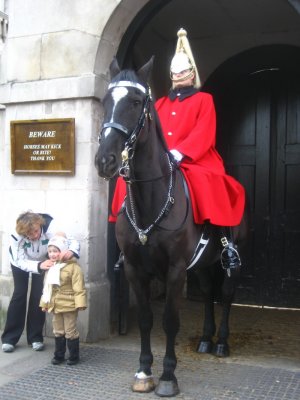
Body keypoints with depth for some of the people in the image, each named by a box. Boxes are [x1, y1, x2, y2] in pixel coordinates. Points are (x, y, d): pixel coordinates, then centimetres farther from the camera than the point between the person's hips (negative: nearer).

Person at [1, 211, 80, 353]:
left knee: (38, 296, -2)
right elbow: (21, 262, -35)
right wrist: (39, 266, -53)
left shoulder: (50, 226, -40)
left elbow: (72, 241, -40)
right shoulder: (16, 236, -39)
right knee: (19, 294, -4)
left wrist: (71, 251, -63)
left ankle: (35, 337, 11)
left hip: (42, 261, 1)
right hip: (20, 262, -1)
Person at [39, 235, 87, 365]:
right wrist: (44, 303, 14)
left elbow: (79, 288, -18)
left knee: (70, 331, 3)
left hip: (69, 305, -7)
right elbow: (46, 288, 14)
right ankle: (59, 355, 27)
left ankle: (74, 356, 16)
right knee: (58, 331, 16)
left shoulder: (73, 267, -15)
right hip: (55, 305, 7)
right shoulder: (50, 268, 8)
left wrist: (80, 303, -22)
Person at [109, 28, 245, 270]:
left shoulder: (204, 100, 6)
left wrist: (178, 153, -22)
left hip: (194, 162, -5)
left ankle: (227, 243, -25)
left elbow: (203, 134, -9)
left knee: (210, 186, -34)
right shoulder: (161, 103, 20)